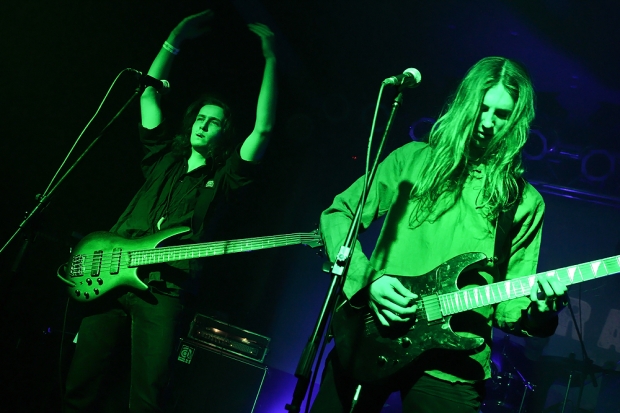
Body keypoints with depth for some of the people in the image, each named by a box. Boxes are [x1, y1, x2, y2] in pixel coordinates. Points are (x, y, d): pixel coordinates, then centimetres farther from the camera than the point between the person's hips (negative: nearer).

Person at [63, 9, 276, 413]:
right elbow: (150, 92, 16)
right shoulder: (164, 159, 20)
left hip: (164, 292, -3)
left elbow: (263, 129, -1)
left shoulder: (222, 179, 10)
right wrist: (178, 37, 10)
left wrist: (270, 58, -2)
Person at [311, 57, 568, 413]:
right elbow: (337, 215, 4)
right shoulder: (414, 159, 4)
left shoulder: (525, 203, 5)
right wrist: (367, 280, -9)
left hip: (450, 368, 0)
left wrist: (539, 311, -16)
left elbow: (507, 308, 6)